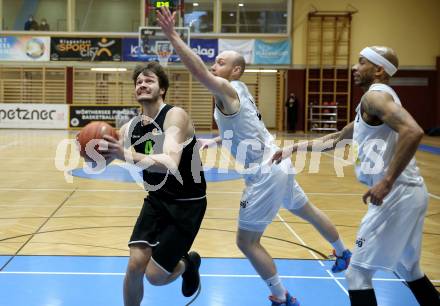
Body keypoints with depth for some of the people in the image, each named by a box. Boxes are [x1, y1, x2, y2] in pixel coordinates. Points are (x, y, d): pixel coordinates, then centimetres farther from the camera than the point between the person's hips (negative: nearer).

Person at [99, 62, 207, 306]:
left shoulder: (175, 116, -21)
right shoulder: (131, 127, -2)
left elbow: (170, 164, -37)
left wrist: (127, 155, -51)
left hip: (187, 204, -5)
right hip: (156, 200, 5)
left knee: (155, 276, -4)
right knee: (135, 265, -8)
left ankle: (188, 263, 30)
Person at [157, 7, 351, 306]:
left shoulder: (228, 89, -15)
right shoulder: (239, 92, 13)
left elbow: (199, 72, -35)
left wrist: (173, 36, -39)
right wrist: (213, 141, 20)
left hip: (265, 173, -10)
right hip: (277, 165, 10)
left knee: (247, 241, -1)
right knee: (308, 211, 29)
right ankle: (344, 254, 51)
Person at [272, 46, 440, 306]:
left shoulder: (376, 95, -10)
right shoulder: (377, 100, 21)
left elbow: (413, 131, -28)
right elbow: (337, 138, 30)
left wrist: (387, 181, -27)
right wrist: (295, 148, 27)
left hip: (396, 195, -10)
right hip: (406, 194, 10)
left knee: (358, 273, -2)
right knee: (408, 270, 24)